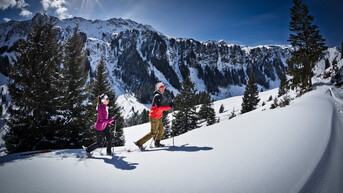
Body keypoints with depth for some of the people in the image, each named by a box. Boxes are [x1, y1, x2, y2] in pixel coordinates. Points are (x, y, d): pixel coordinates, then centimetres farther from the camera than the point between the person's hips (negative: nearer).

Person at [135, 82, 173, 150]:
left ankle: (157, 143, 37)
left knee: (161, 130, 19)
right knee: (153, 133, -3)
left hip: (158, 117, 10)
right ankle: (139, 143, 2)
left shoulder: (159, 96, 11)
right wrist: (169, 107, -34)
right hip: (154, 118, -10)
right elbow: (159, 107, -32)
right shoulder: (157, 96, -21)